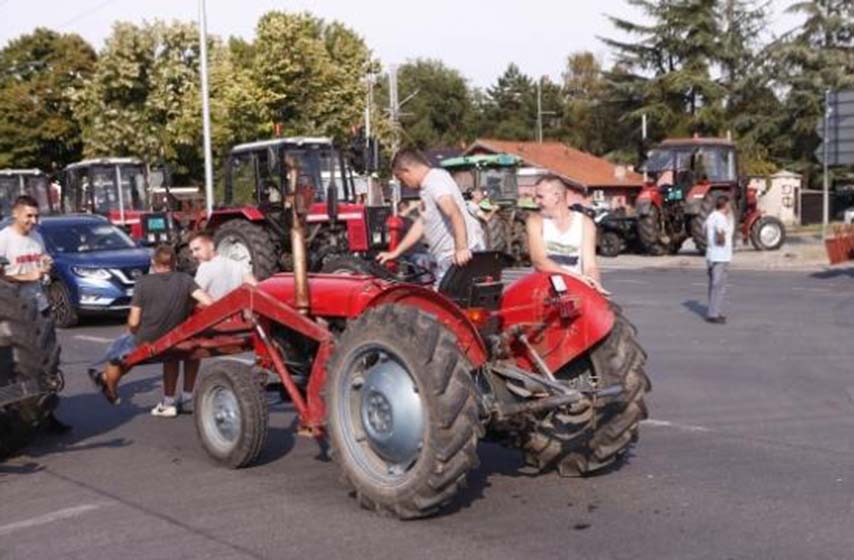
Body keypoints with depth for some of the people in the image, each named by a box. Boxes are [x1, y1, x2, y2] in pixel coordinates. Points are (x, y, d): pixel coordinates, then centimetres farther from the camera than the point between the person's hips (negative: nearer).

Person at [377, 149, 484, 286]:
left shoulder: (435, 181, -12)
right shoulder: (427, 186, 22)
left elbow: (455, 214, -27)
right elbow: (421, 224, 27)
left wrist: (461, 248, -35)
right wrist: (395, 253, 27)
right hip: (449, 256, 10)